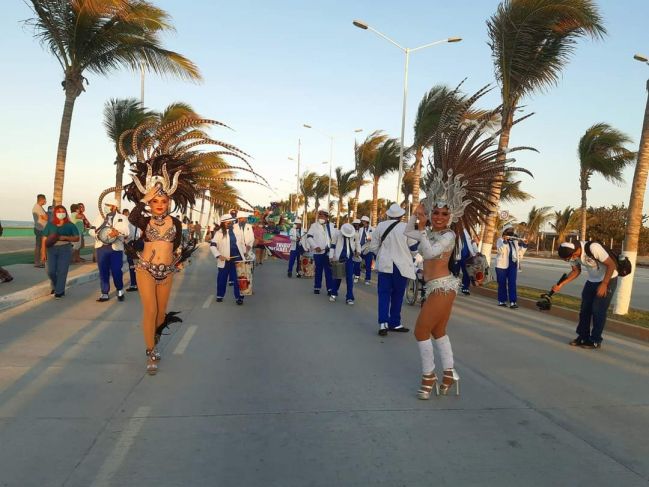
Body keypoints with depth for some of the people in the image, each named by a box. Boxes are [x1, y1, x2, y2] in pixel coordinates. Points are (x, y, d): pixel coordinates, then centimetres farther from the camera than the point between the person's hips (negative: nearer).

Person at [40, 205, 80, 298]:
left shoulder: (70, 225, 4)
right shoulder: (49, 225, 7)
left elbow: (77, 238, 1)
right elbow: (44, 239, 5)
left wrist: (65, 237, -15)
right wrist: (43, 253, -1)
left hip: (65, 250, -2)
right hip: (52, 249, 2)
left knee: (62, 271, -4)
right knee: (51, 271, 0)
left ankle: (59, 291, 6)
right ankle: (55, 286, 28)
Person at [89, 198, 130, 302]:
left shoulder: (122, 218, 7)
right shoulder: (100, 217, 16)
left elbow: (126, 231, -10)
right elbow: (92, 230, 7)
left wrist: (118, 231, -31)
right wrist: (98, 233, -15)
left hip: (116, 248, -3)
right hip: (101, 247, 3)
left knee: (116, 271, -5)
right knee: (103, 272, 5)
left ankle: (120, 290, 18)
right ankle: (104, 294, 14)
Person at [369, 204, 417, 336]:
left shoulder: (380, 226, -5)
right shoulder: (406, 227, -11)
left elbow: (373, 247, 1)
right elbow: (413, 247, -3)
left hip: (384, 265, 2)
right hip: (401, 266, -1)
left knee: (384, 294, 6)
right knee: (397, 295, 10)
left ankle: (383, 323, -5)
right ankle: (394, 323, 17)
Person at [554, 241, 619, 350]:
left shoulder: (593, 248, -34)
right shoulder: (573, 254, -12)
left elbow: (611, 265, -25)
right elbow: (576, 271, 3)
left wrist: (604, 284, -25)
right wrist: (561, 284, -7)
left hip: (608, 279, -6)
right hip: (592, 280, 6)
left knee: (598, 310, -8)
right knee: (585, 309, 4)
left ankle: (595, 341, 3)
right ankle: (583, 337, 16)